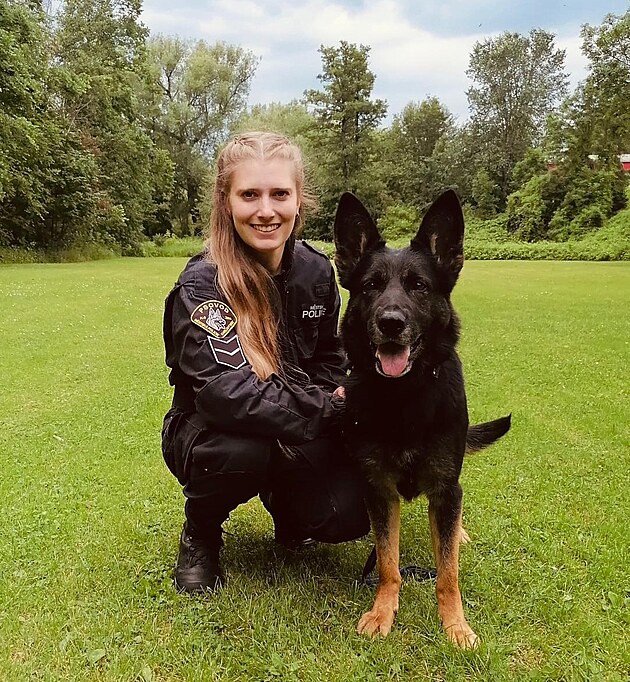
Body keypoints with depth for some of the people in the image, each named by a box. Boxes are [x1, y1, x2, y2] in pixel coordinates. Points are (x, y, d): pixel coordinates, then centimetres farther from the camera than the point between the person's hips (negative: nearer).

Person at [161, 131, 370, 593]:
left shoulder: (317, 270, -5)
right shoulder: (202, 285, -21)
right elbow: (225, 392, -33)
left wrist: (335, 393, -10)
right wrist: (332, 411, -32)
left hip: (299, 439, 4)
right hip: (209, 434, -3)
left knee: (347, 515, -20)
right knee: (245, 451, -38)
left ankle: (284, 504, 18)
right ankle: (200, 534, -1)